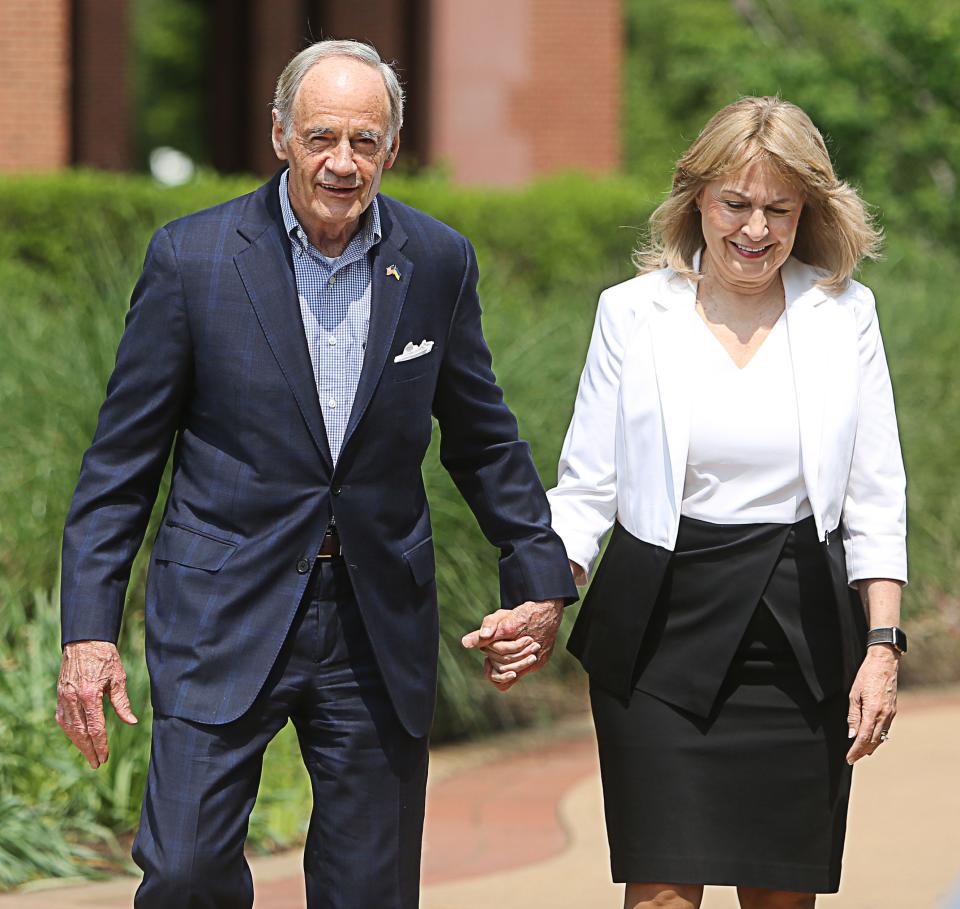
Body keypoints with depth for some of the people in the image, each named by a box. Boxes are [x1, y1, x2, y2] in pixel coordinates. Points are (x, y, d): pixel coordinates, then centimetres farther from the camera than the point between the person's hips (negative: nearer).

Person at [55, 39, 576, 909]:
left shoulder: (438, 263, 2)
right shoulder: (191, 257, -6)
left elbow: (482, 437, 16)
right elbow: (122, 459, -2)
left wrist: (540, 571, 12)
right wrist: (89, 630, -7)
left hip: (380, 623, 3)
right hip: (227, 611, -2)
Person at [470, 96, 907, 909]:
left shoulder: (844, 314, 5)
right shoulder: (633, 313, 3)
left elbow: (875, 497, 6)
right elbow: (587, 488, 4)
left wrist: (883, 644, -2)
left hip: (802, 633, 1)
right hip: (662, 631, -1)